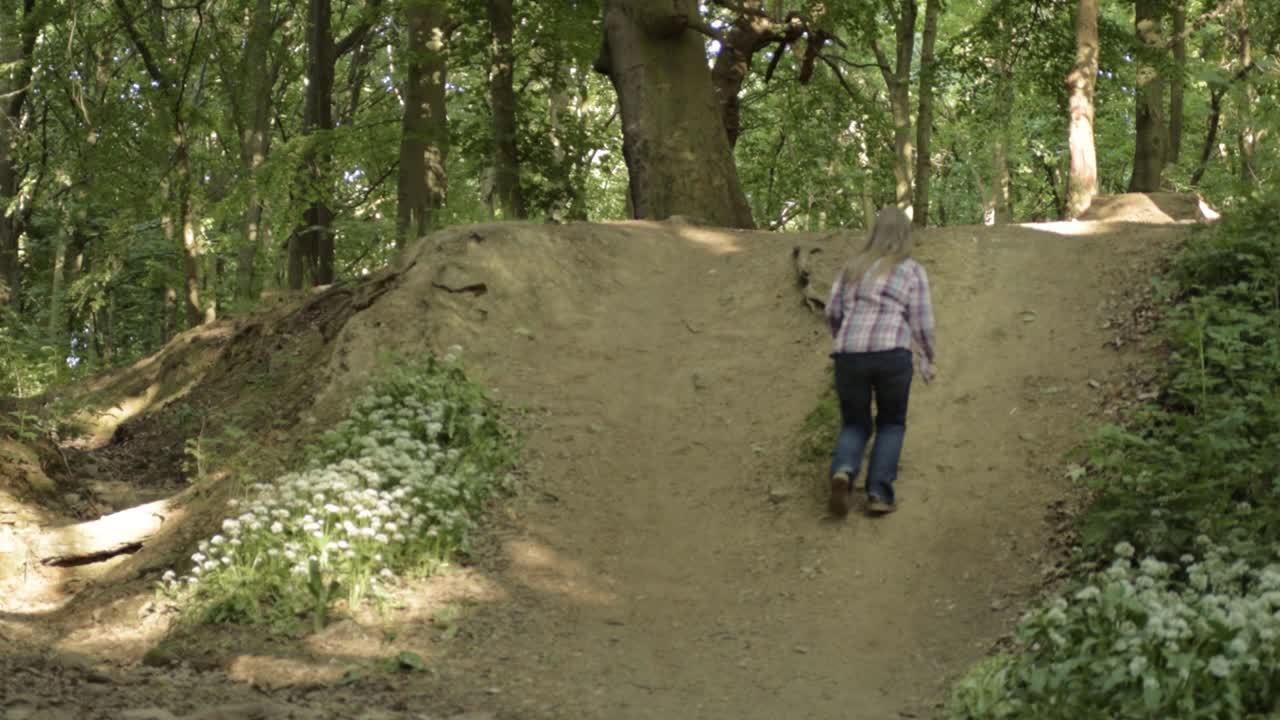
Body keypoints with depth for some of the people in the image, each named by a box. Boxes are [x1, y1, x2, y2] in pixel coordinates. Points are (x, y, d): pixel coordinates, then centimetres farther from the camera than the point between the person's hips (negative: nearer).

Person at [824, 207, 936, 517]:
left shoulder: (854, 265, 16)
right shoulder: (912, 271, 6)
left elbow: (833, 311, 12)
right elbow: (922, 323, 2)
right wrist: (928, 360, 16)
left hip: (849, 357, 3)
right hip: (891, 355, -3)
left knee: (855, 425, 17)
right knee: (891, 423, 19)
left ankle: (843, 472, -14)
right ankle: (879, 494, 6)